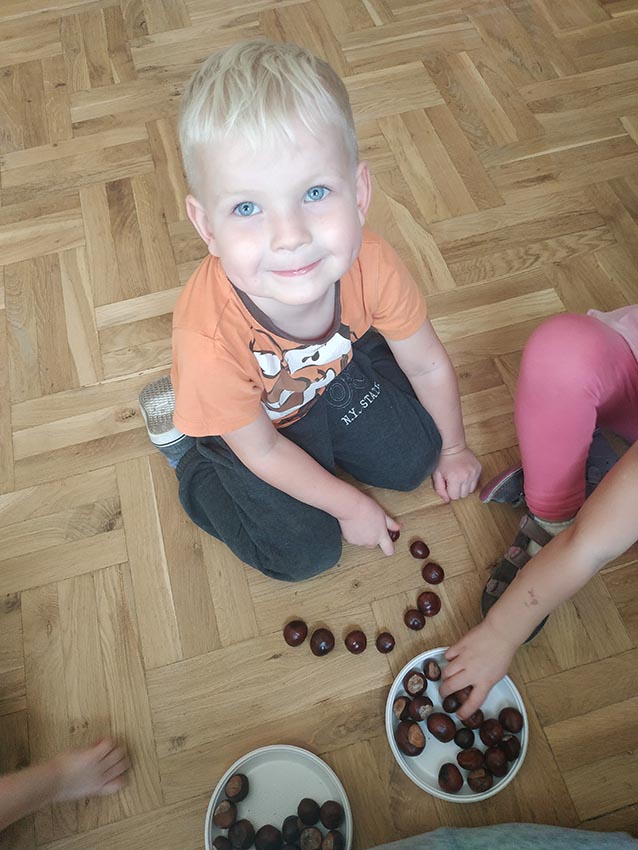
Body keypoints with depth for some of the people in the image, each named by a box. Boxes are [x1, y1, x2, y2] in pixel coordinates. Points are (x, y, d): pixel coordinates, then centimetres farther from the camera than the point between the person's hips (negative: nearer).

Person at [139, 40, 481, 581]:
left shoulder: (371, 266, -33)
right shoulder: (211, 339, -42)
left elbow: (428, 365, -13)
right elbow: (261, 451, -22)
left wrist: (453, 449, 3)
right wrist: (349, 505, -10)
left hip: (336, 367, 4)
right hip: (250, 414, -3)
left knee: (413, 460, 6)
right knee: (306, 552, 1)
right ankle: (184, 440, 15)